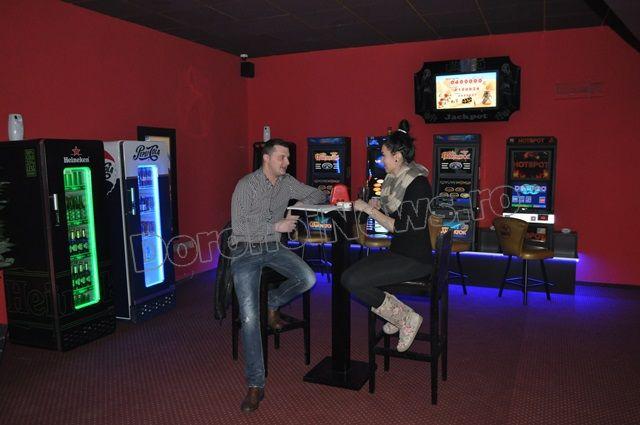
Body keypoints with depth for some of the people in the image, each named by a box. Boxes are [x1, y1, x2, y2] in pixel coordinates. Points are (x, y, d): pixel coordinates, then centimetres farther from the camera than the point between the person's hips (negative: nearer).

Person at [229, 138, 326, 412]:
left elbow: (318, 195, 16)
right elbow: (239, 227, -17)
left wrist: (301, 204, -5)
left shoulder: (287, 182, 4)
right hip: (246, 252, -5)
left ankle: (273, 302, 12)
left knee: (308, 279, -20)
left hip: (273, 247, 5)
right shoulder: (246, 185, -12)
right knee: (249, 318, -14)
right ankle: (255, 386, -5)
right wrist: (276, 226, -20)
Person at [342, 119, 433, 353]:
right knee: (348, 276, 0)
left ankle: (407, 318, -3)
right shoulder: (395, 180, 9)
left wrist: (368, 209, -15)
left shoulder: (418, 184, -18)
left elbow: (400, 227, -21)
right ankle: (396, 315, 8)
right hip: (397, 252, 9)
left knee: (353, 281, -18)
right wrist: (378, 205, 0)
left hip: (415, 259, -9)